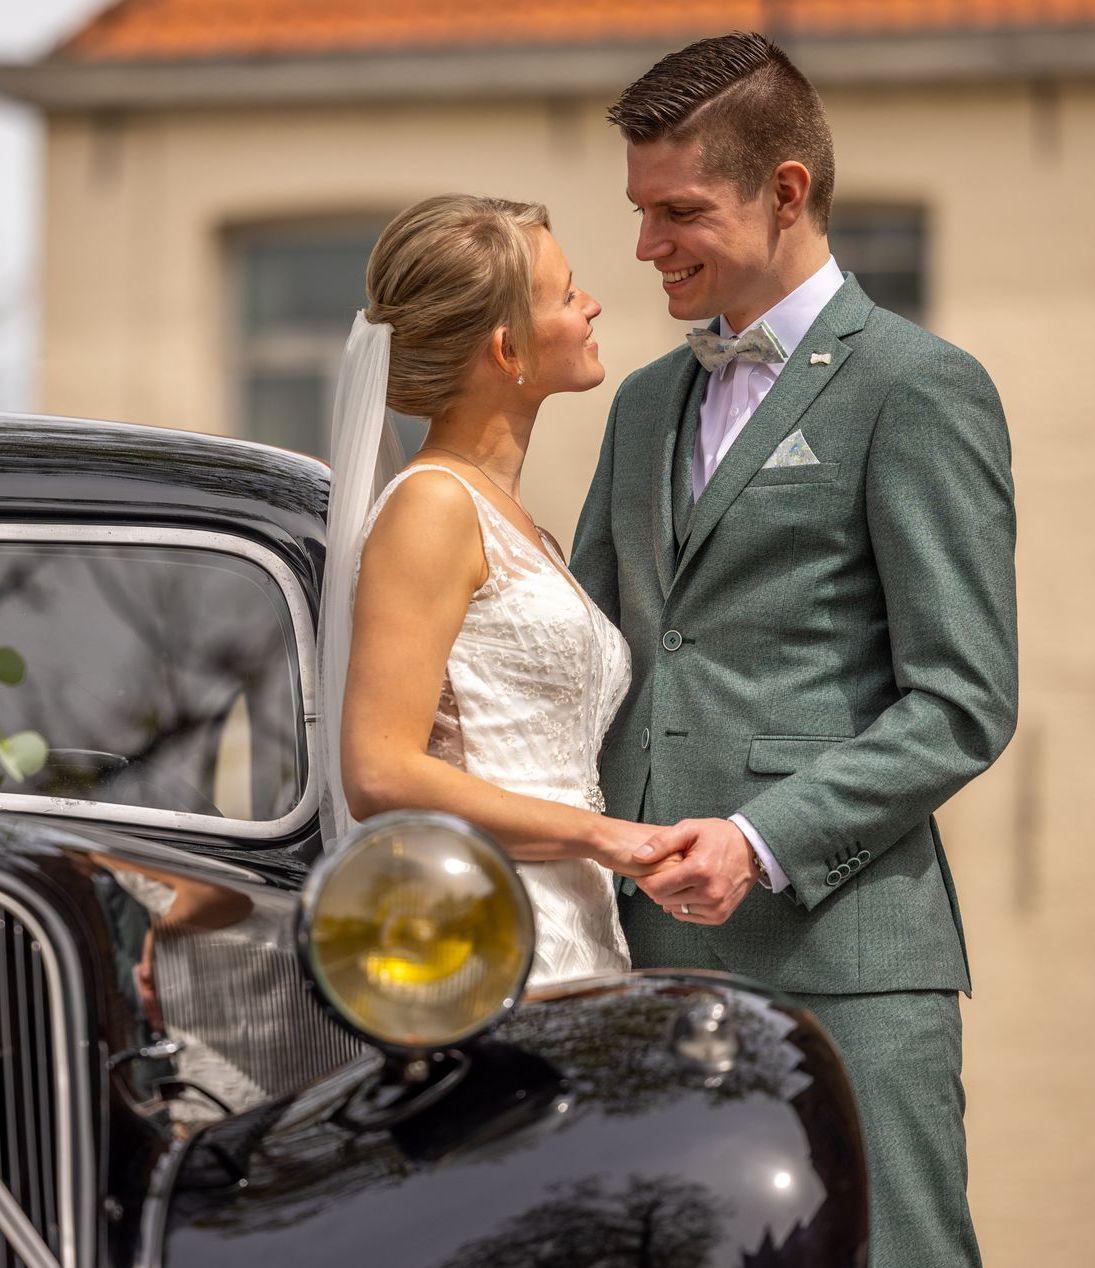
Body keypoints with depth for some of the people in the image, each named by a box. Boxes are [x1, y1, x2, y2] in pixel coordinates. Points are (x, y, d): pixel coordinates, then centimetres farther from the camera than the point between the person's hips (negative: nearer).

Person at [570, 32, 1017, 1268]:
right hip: (654, 955, 7)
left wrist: (762, 839, -18)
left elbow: (963, 702, -8)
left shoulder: (917, 391, -2)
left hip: (836, 953, -6)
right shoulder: (648, 404, 21)